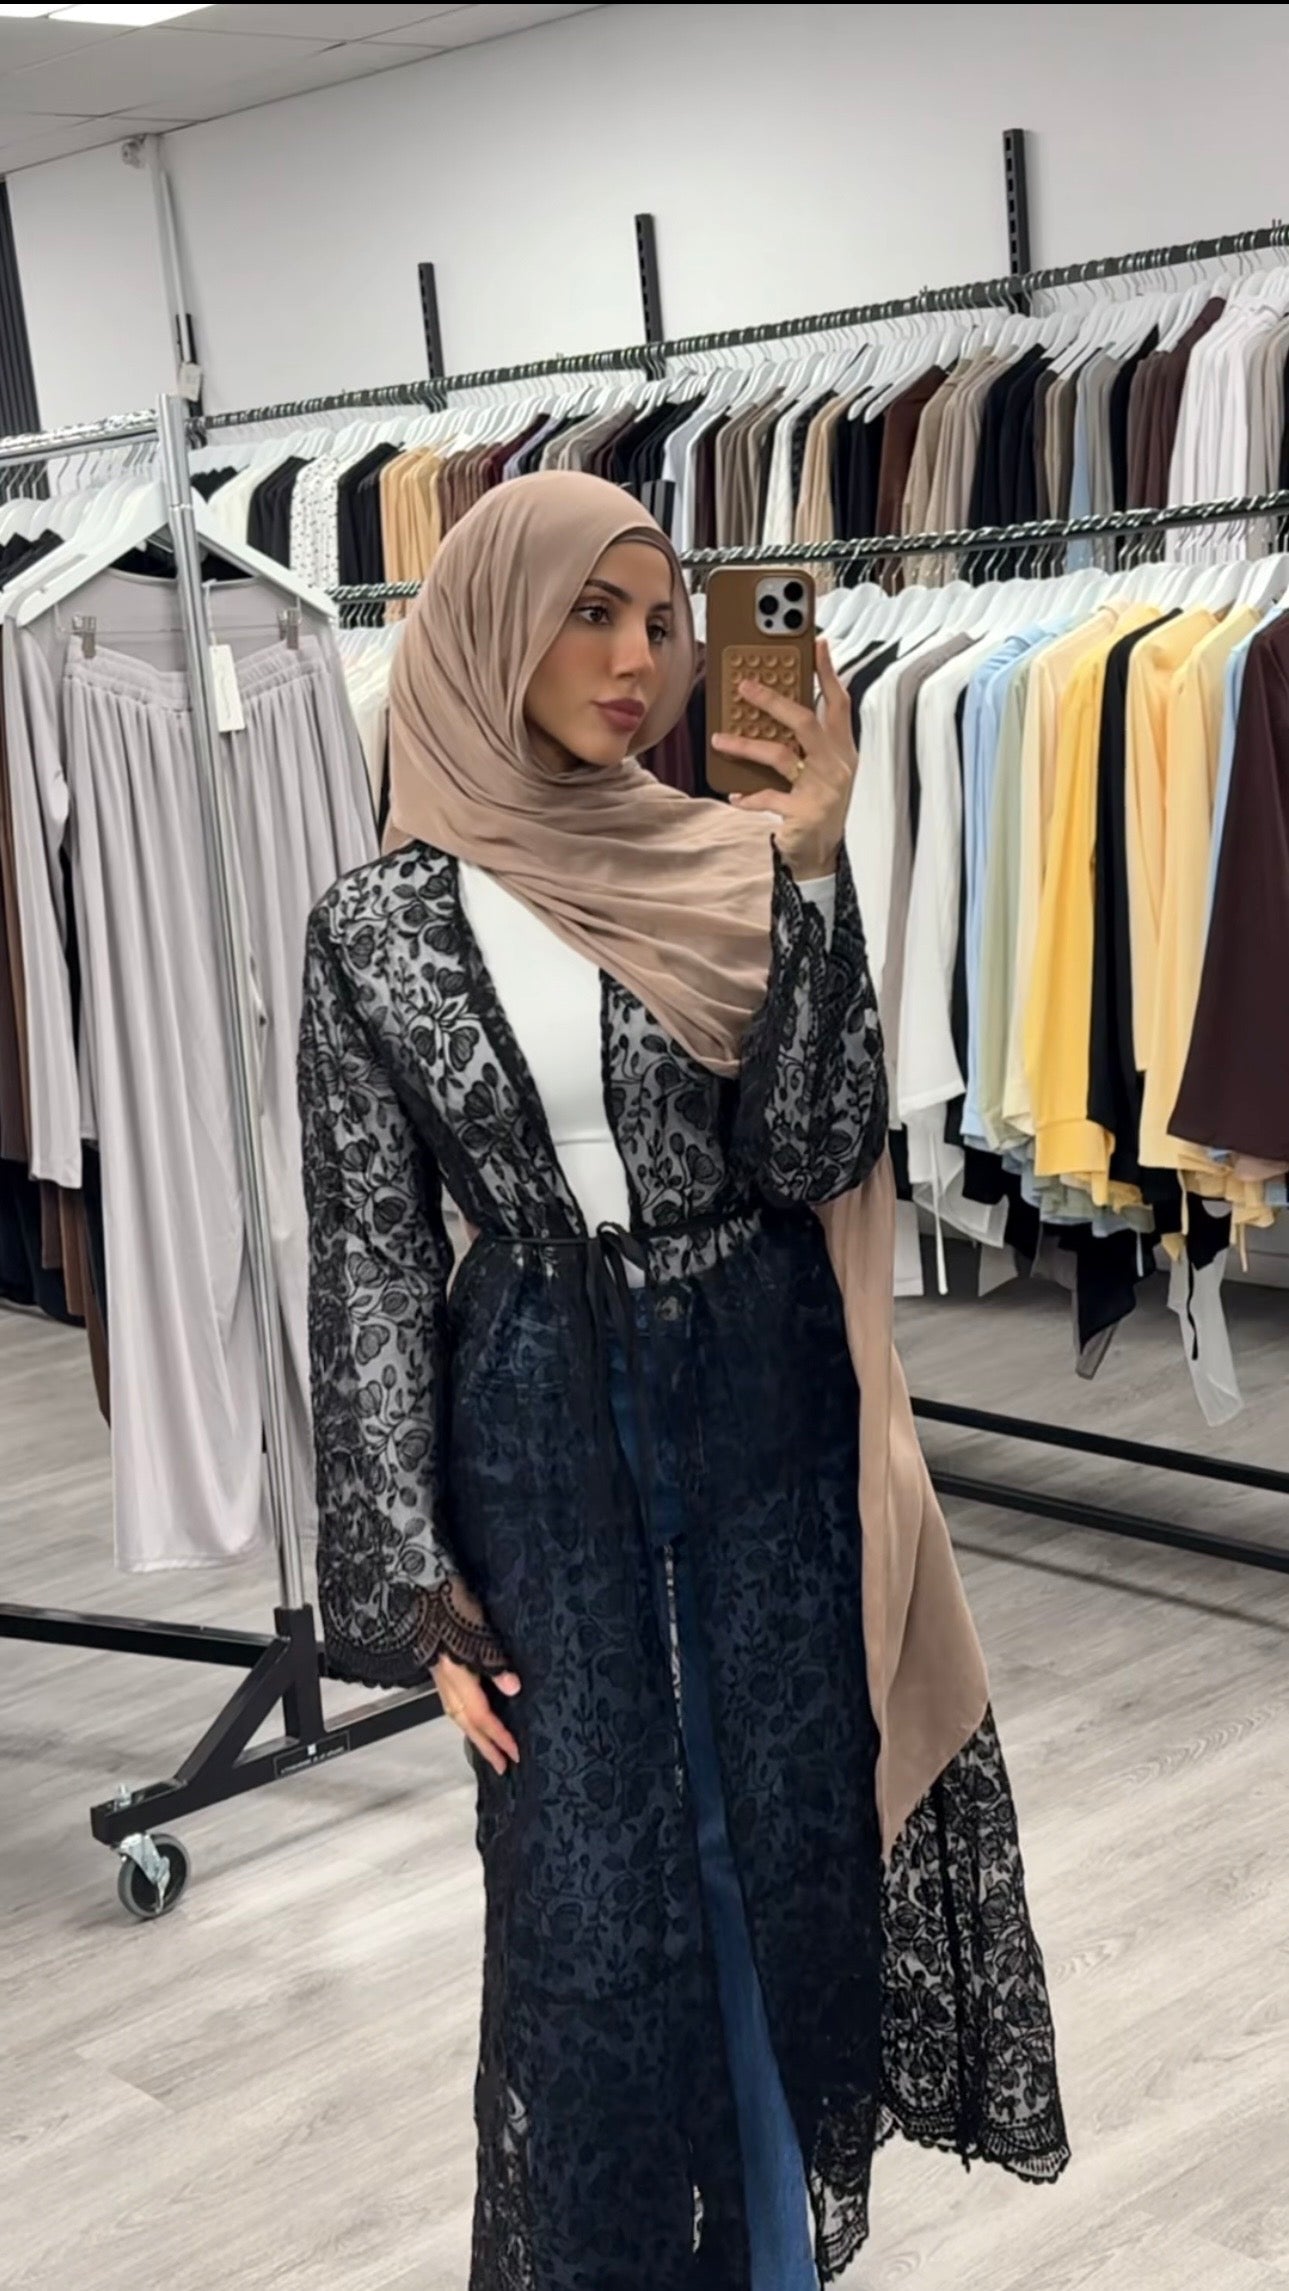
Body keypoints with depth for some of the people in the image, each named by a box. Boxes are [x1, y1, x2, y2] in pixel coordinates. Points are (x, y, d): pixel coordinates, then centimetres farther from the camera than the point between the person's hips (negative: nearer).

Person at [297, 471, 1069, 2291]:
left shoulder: (737, 873, -2)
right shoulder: (380, 925, -4)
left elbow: (816, 1154, -10)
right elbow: (371, 1256, -3)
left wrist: (812, 865, -17)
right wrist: (411, 1584, -5)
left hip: (762, 1408, 1)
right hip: (538, 1427, -1)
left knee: (787, 1843, 10)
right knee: (593, 1890, 5)